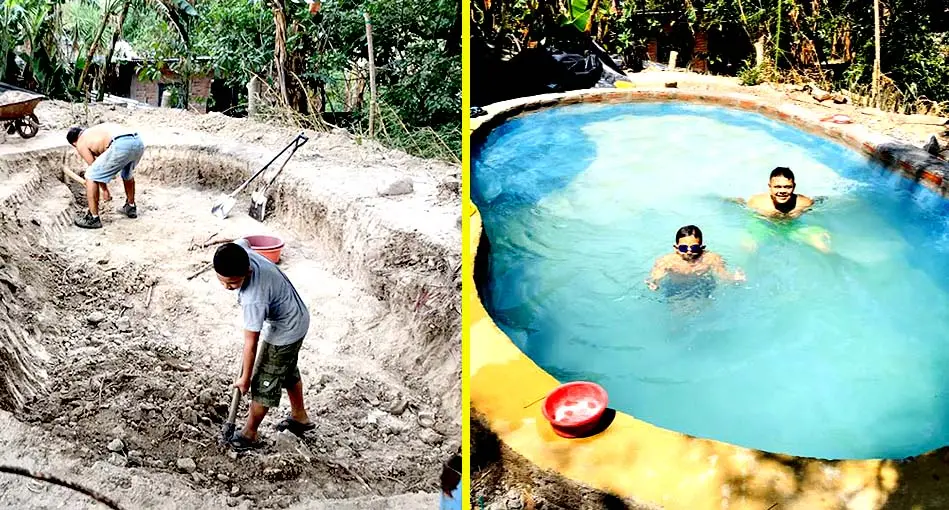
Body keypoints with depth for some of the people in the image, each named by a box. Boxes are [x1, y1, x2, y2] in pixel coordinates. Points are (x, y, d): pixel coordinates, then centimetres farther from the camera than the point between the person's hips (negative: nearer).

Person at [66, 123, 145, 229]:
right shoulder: (97, 130, 38)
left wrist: (104, 189, 32)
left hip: (122, 146, -7)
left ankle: (93, 218, 13)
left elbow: (96, 169, 19)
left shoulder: (81, 144, 17)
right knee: (127, 173, 37)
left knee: (90, 176, 9)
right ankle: (131, 208, 51)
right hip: (138, 142, 8)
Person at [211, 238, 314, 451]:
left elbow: (251, 344, -28)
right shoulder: (239, 252, -23)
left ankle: (249, 434, 27)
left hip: (285, 333, -9)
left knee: (264, 383, 8)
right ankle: (299, 417, 49)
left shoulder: (254, 300, -41)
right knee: (288, 371, 28)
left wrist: (245, 378, -15)